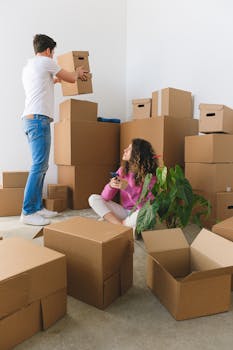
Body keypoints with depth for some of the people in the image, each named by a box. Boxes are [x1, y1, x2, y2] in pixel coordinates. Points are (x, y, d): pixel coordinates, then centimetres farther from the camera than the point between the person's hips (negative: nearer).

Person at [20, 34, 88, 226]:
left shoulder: (27, 67, 26)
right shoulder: (45, 62, 1)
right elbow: (71, 78, 8)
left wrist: (54, 79, 52)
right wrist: (78, 73, 29)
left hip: (30, 119, 10)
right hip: (38, 119, -10)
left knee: (41, 165, 9)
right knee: (39, 166, -12)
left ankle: (37, 207, 13)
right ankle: (28, 212, -10)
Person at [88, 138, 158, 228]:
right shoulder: (122, 170, -2)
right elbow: (105, 198, -4)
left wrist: (128, 189, -33)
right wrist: (110, 186, -26)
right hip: (124, 212, 5)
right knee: (93, 199, -8)